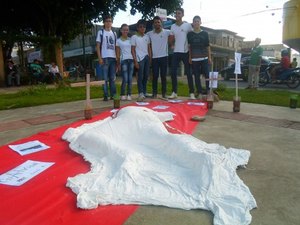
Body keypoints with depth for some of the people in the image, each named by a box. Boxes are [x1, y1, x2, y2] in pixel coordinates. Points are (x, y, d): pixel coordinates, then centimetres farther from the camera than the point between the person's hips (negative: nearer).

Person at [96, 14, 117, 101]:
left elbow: (116, 47, 16)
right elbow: (98, 46, 1)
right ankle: (106, 96, 2)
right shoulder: (101, 32, 5)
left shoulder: (114, 33, 17)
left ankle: (113, 95, 12)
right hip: (105, 58, -4)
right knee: (105, 78, -3)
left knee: (112, 78, 7)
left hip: (113, 58, 4)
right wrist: (100, 58, -9)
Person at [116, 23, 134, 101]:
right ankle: (122, 95, 4)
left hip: (131, 59, 3)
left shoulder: (130, 39, 14)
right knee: (125, 79, -9)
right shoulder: (118, 40, 5)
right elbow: (118, 53, 4)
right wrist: (118, 63, -2)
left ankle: (129, 94, 8)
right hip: (123, 60, -3)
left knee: (130, 79, 1)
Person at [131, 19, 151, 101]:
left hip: (147, 58, 5)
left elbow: (149, 48, 16)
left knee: (146, 76, 6)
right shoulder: (134, 37, 0)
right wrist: (135, 61, -10)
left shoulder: (147, 36, 13)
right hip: (140, 58, -5)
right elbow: (133, 50, -3)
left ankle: (144, 92, 16)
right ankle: (141, 94, -7)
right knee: (140, 76, -7)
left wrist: (150, 58, 7)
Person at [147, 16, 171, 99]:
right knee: (155, 76, 3)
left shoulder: (167, 32, -1)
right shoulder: (149, 34, 3)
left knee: (163, 76, 3)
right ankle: (154, 93, 10)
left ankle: (164, 93, 11)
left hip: (164, 57, -1)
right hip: (154, 58, 1)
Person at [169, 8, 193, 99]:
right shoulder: (173, 26, 10)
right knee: (173, 72, -2)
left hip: (186, 52, -3)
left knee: (188, 73, -1)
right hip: (176, 52, 4)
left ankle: (191, 93, 4)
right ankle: (174, 92, 7)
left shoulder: (188, 25, -1)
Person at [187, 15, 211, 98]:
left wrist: (209, 57, 3)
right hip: (194, 58, 1)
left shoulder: (205, 33, 7)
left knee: (207, 74, -6)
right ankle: (199, 92, 10)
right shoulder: (190, 34, 7)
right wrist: (189, 57, 2)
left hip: (204, 58, 0)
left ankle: (208, 91, 1)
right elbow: (189, 47, 9)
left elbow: (208, 46, 8)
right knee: (196, 76, 3)